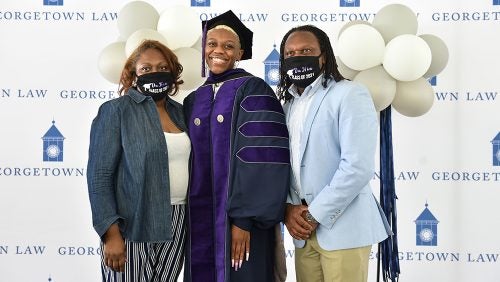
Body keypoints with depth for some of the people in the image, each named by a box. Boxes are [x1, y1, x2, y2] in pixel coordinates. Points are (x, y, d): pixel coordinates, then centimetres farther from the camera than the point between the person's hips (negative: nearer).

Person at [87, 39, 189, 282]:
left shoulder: (180, 112, 11)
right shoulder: (115, 111, -4)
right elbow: (99, 175, -9)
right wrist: (111, 233, -17)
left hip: (177, 223, 5)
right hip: (133, 225, -5)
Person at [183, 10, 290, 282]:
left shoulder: (253, 90, -5)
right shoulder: (193, 100, 12)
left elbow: (261, 158, -13)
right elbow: (189, 161, 14)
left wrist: (243, 218, -19)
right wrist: (187, 218, 7)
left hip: (241, 218, -5)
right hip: (200, 220, 5)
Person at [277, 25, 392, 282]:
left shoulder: (350, 95, -8)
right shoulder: (288, 104, 14)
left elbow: (358, 167, -17)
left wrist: (314, 214, -14)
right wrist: (288, 208, -5)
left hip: (343, 227, -6)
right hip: (304, 231, 6)